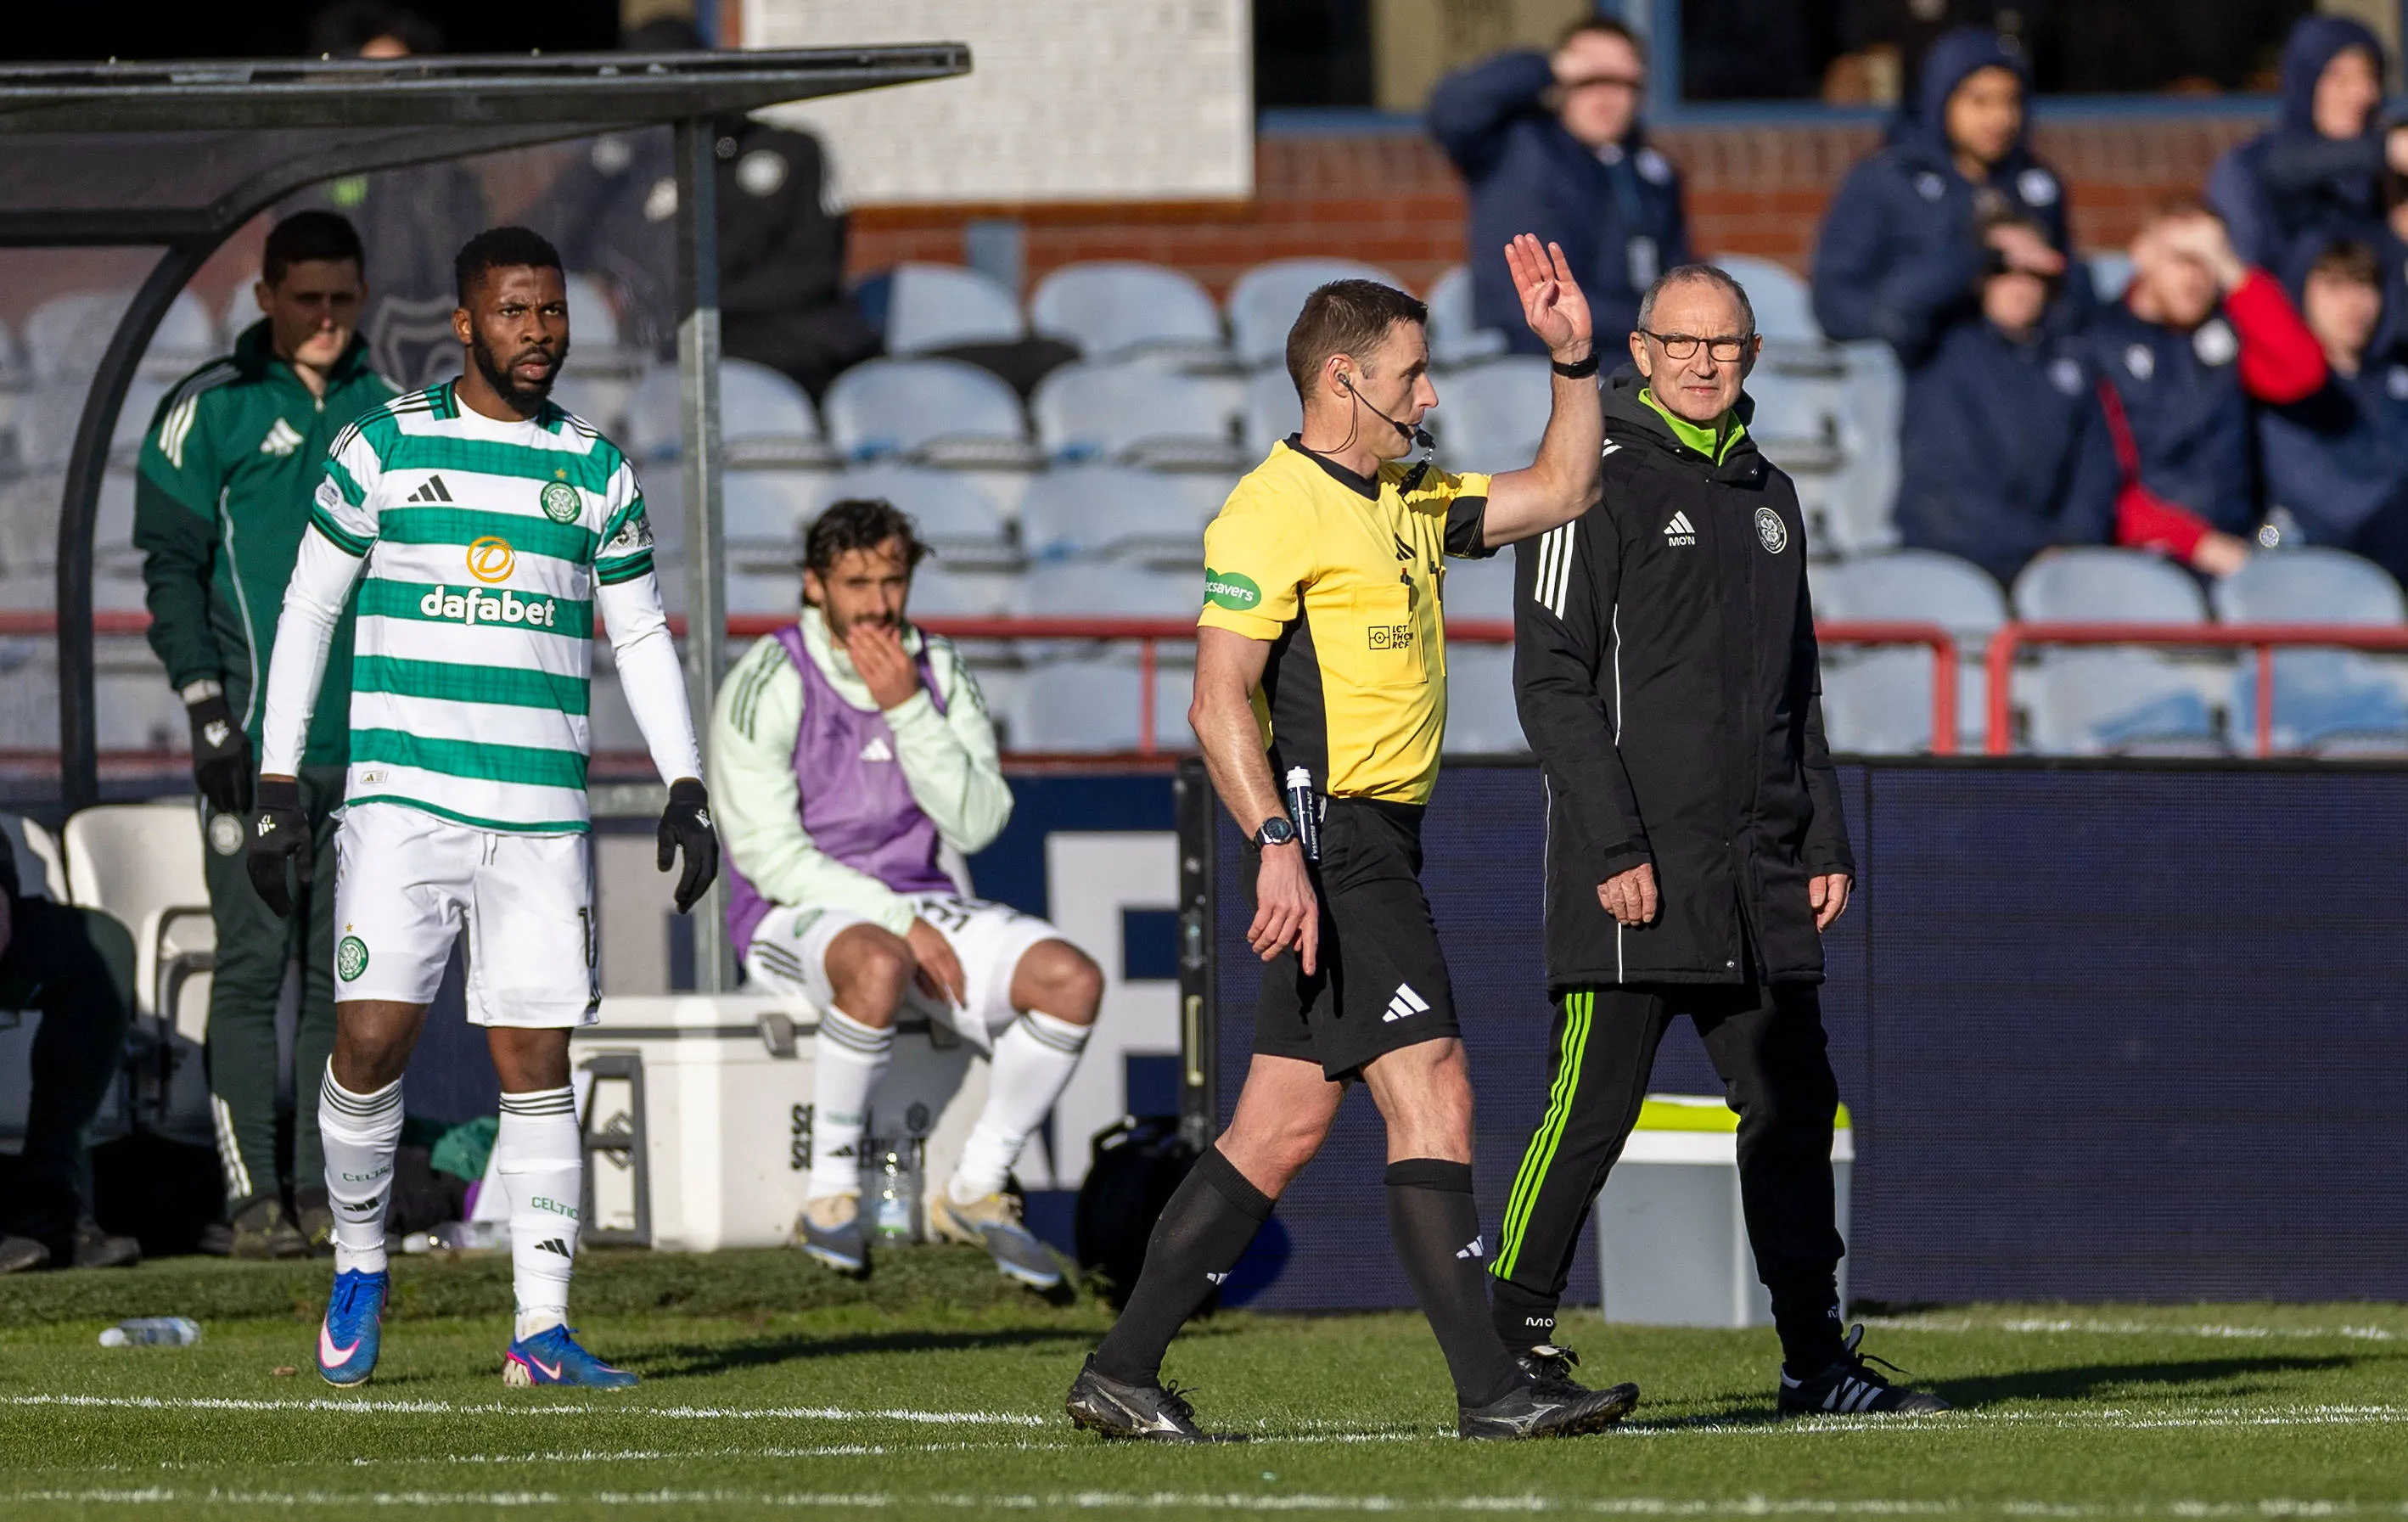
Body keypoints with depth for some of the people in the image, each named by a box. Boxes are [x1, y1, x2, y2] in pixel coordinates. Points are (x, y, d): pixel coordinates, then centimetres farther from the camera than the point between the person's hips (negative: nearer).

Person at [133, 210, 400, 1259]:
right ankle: (253, 1196, -4)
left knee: (342, 975, 5)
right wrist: (206, 706, -11)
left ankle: (326, 1191, 9)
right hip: (257, 741, -4)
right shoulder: (211, 411, -2)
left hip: (366, 744, 4)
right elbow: (169, 564, -3)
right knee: (254, 967, -5)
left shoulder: (384, 414, 12)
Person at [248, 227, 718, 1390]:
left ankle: (541, 1327, 2)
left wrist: (685, 790, 8)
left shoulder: (595, 471, 11)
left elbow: (640, 635, 18)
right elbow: (308, 609, 8)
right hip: (401, 797, -2)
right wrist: (276, 789, 3)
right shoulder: (385, 447, 3)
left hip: (542, 811, 2)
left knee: (537, 1061, -2)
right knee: (372, 1035, -12)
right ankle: (358, 1263, 11)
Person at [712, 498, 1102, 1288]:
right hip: (794, 915, -5)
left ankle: (976, 1192, -4)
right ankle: (831, 1193, -24)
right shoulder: (770, 684, -11)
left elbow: (977, 823, -5)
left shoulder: (940, 674, 5)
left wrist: (907, 709, -16)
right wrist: (900, 923, -20)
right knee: (879, 964, -41)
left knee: (1072, 980, -18)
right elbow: (769, 854, -14)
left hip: (919, 908, 5)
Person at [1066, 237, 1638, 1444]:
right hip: (1327, 836, -10)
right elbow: (1218, 698, -16)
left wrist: (1574, 359, 14)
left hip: (1380, 845, 10)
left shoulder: (1409, 502, 18)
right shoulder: (1275, 510, -10)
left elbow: (1558, 491, 27)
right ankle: (1491, 1389, -14)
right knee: (1432, 1098, -13)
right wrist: (1277, 845, -25)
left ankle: (1123, 1373, 11)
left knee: (1286, 1127, 9)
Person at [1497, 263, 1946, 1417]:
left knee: (1794, 1107, 5)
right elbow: (1551, 679, -10)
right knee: (1593, 1106, -7)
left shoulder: (1767, 496, 18)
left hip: (1760, 881, 7)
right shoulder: (1599, 483, -5)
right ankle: (1509, 1343, 1)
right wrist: (1615, 845, -16)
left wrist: (1825, 839, 14)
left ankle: (1816, 1358, 10)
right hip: (1635, 875, -7)